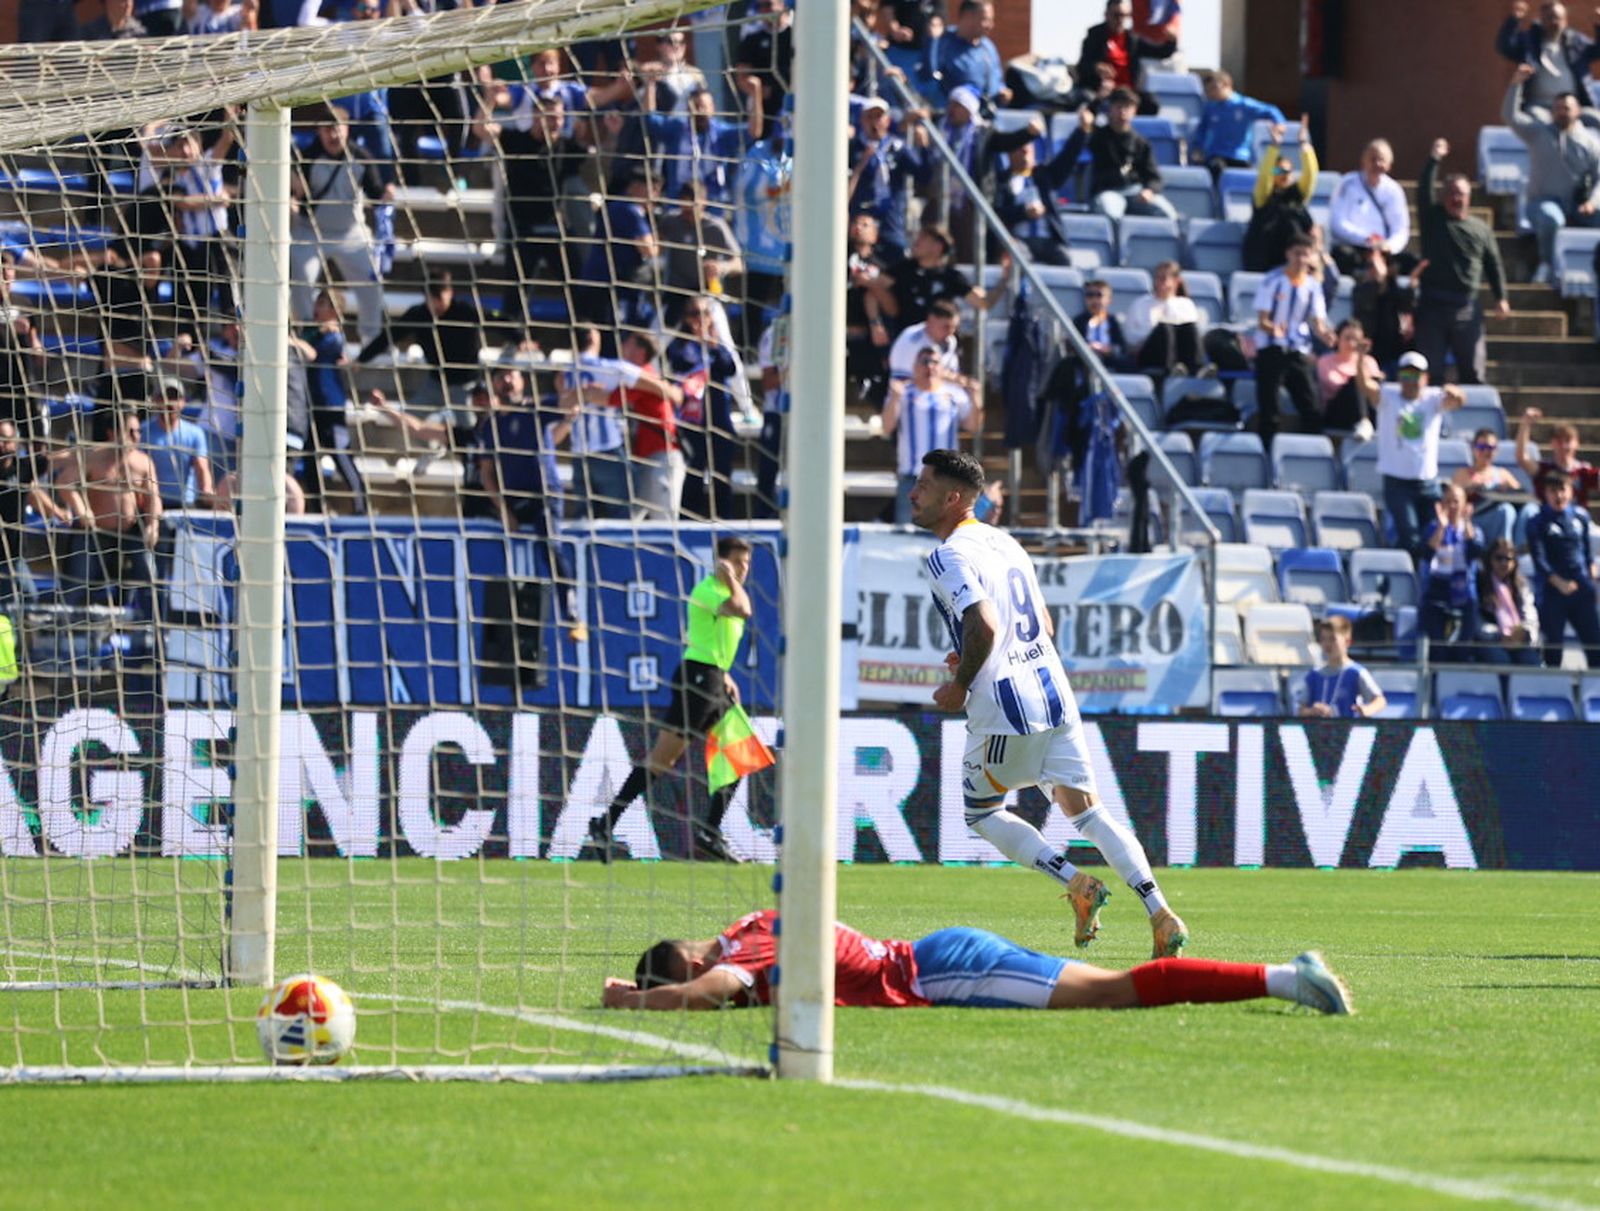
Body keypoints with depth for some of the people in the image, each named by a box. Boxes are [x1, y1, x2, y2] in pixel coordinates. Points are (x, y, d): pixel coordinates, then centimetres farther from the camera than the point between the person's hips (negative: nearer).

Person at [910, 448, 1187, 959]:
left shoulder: (950, 557, -11)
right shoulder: (1005, 543, 18)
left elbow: (985, 629, -24)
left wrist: (959, 686, -9)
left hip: (1003, 710, -8)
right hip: (1054, 696, 8)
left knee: (981, 814, 12)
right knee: (1085, 809, 8)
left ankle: (1076, 883, -3)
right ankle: (1161, 914, -5)